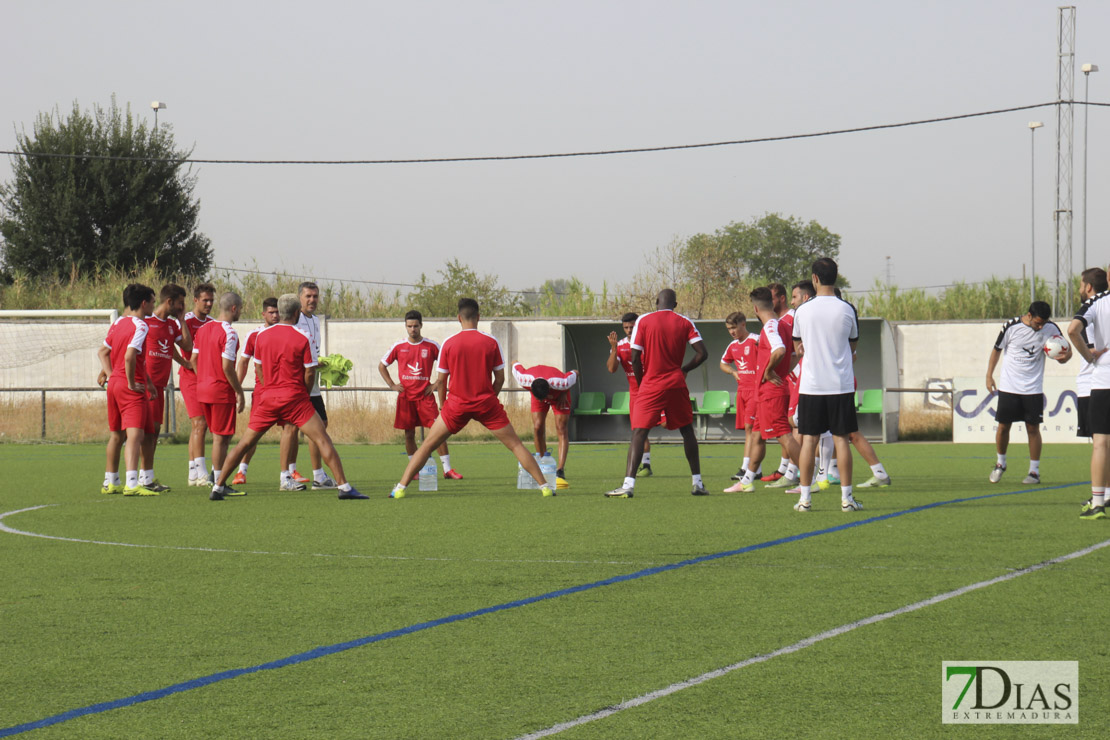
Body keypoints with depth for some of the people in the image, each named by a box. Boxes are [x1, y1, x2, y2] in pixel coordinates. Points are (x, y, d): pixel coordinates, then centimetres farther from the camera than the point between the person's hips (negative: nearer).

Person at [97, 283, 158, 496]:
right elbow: (130, 357, -25)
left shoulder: (118, 324, 12)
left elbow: (102, 352, 19)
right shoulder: (140, 326, -14)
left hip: (114, 383, 9)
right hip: (132, 390, -9)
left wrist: (110, 374, 12)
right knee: (134, 434, -15)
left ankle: (110, 482, 28)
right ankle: (131, 484, -28)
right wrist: (132, 383, -15)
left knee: (116, 435, 19)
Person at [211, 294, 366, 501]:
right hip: (295, 397, -4)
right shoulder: (303, 339, -7)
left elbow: (258, 368, 13)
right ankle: (344, 487, -9)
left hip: (269, 398, 4)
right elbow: (310, 374, -6)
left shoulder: (262, 336, 4)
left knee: (245, 443, 11)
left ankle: (218, 487, 10)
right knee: (323, 440, -1)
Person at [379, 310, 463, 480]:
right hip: (406, 396, 2)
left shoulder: (431, 346, 0)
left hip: (425, 395, -2)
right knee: (409, 434, 4)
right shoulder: (399, 347, 3)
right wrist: (392, 385, 5)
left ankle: (447, 469, -7)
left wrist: (437, 384, 0)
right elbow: (382, 366, 14)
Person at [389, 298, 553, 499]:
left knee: (427, 446, 9)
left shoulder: (449, 344, -3)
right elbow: (500, 378, 1)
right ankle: (544, 487, 5)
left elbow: (441, 379, 2)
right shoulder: (491, 343, -3)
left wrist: (442, 405, 15)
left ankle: (401, 487, 3)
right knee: (515, 445, 7)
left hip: (456, 404, 0)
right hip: (486, 403, 0)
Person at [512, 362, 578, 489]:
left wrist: (564, 393, -18)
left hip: (559, 396, -2)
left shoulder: (561, 383, -43)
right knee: (538, 428, -12)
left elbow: (575, 374, -21)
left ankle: (560, 473, -23)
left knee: (561, 430, -16)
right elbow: (515, 364, -17)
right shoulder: (524, 379, -39)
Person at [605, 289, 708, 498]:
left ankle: (628, 484, -18)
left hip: (651, 386, -2)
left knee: (639, 433, -5)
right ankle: (697, 483, 17)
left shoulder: (643, 321, -3)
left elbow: (635, 359, -5)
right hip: (676, 384, 2)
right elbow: (702, 353, -2)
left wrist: (640, 383, 9)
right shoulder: (685, 323, 4)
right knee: (687, 430, 16)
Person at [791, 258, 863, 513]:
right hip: (841, 384, 0)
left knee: (809, 439, 4)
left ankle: (804, 497, 5)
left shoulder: (802, 310, -2)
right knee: (841, 439, 3)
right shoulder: (847, 310, -3)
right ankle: (846, 497, 2)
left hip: (811, 384, 0)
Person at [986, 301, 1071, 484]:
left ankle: (1034, 471, 7)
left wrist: (1066, 356, -19)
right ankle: (1000, 464, 26)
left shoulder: (1050, 329, -5)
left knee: (1033, 428, -1)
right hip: (1008, 386, 0)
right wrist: (989, 376, 3)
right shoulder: (1011, 327, -9)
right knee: (1003, 426, 4)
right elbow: (997, 350, 5)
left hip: (1033, 389, 0)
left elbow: (1066, 349, 6)